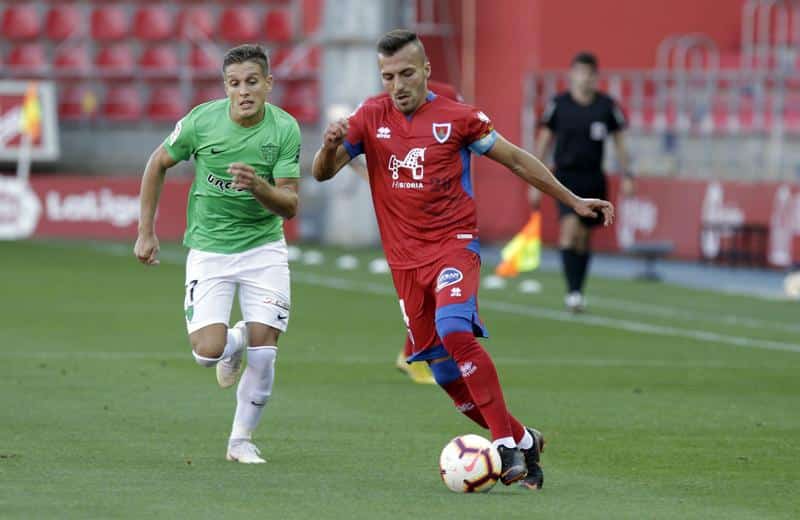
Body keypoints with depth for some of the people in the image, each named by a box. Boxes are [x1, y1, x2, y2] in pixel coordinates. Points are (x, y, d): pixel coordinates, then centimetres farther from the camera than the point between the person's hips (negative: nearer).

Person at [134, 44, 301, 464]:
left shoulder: (285, 129, -12)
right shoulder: (202, 121, -12)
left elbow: (289, 207, -12)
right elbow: (158, 165, 5)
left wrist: (259, 187, -33)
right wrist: (146, 232, 5)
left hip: (263, 245, 0)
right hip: (208, 248, 0)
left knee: (263, 352, -8)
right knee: (207, 351, -14)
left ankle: (241, 440, 13)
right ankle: (234, 342, 24)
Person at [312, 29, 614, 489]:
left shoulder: (457, 118, -3)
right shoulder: (371, 118, 3)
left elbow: (515, 159, 9)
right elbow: (322, 173, 2)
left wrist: (573, 201, 11)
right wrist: (330, 145, -22)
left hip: (454, 243, -4)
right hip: (405, 258, 4)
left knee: (454, 331, -30)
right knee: (444, 371, 5)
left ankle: (507, 442, -25)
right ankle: (523, 442, 21)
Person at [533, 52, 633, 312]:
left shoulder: (607, 106, 0)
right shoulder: (558, 104, -2)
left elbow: (619, 141, 8)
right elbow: (543, 142, 4)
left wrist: (627, 175, 0)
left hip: (594, 178, 2)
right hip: (566, 176, -2)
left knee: (584, 236, 9)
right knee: (569, 227, -19)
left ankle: (578, 292, 21)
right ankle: (572, 291, -23)